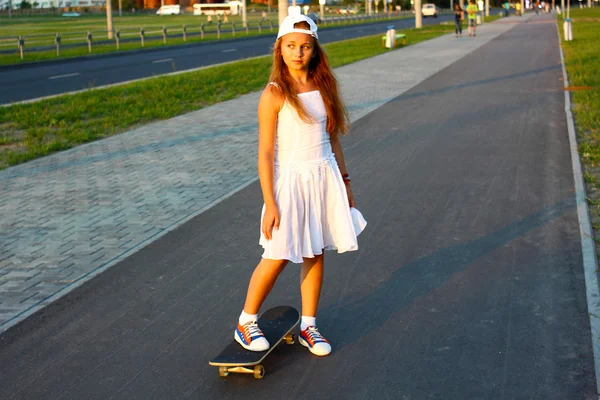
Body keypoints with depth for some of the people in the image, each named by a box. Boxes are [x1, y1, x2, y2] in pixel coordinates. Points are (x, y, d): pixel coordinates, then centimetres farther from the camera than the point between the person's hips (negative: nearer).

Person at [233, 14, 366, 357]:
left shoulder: (324, 87, 5)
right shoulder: (274, 94, -11)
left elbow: (333, 138, 13)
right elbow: (265, 152, -12)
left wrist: (345, 182, 13)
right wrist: (270, 204, -14)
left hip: (324, 178, 5)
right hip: (291, 180, -5)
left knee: (315, 254, 10)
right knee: (278, 257, -2)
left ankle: (308, 327, 23)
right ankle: (246, 323, 18)